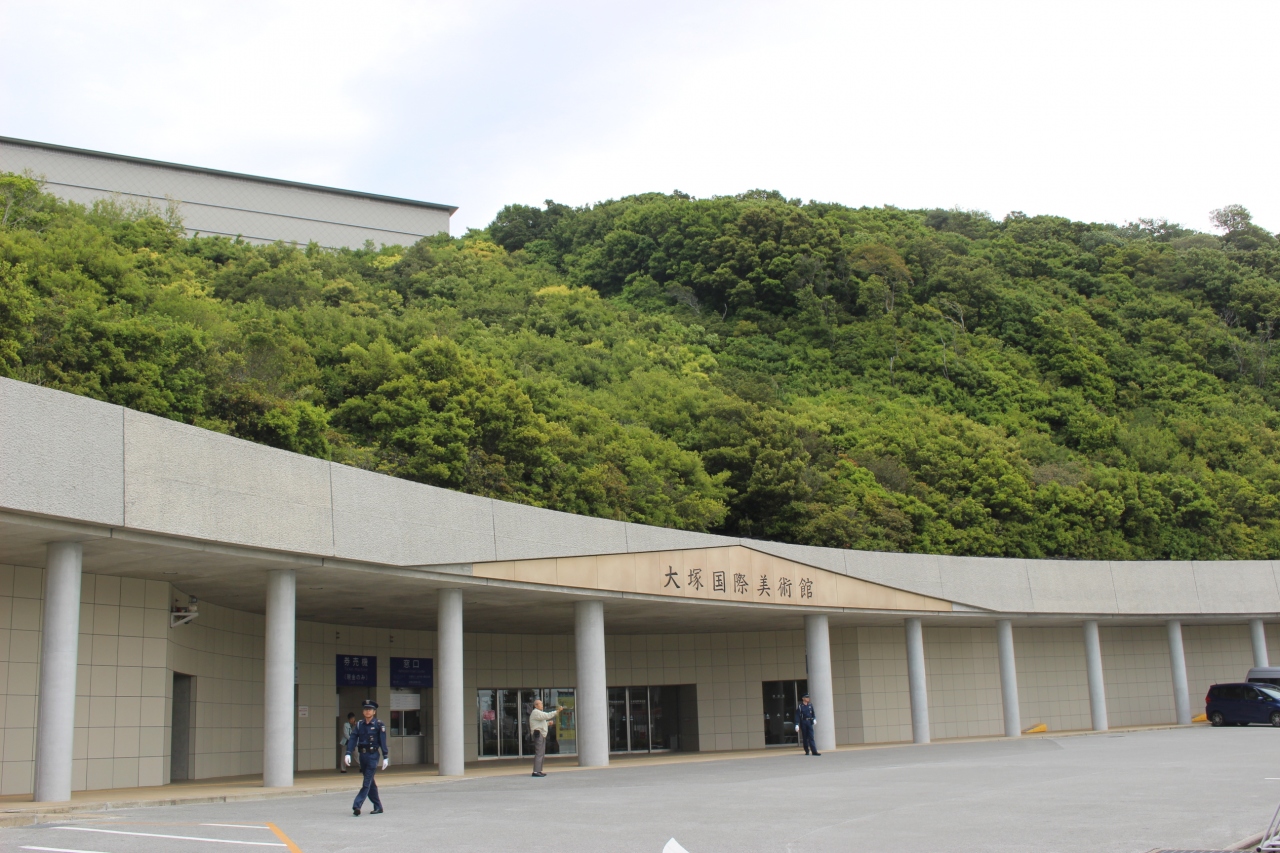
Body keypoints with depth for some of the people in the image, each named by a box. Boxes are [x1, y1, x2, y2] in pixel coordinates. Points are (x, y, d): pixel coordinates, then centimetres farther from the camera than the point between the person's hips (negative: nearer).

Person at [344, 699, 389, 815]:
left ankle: (357, 805, -15)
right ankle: (378, 807, 19)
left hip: (373, 756, -6)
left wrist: (385, 757, -11)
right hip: (362, 755, 6)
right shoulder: (359, 724, 8)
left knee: (367, 782, -9)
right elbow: (352, 739, 0)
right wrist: (348, 753, -13)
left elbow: (383, 742, -8)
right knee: (370, 782, 11)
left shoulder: (379, 725, -5)